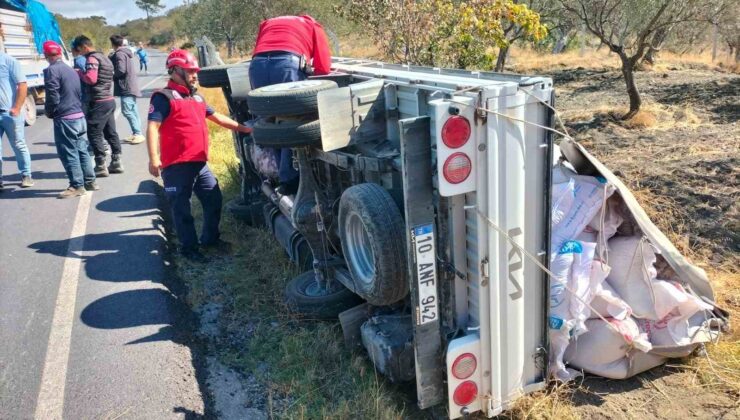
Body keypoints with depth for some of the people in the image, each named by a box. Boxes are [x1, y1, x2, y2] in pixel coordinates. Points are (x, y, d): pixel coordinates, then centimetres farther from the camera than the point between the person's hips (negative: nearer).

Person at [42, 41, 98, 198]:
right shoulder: (71, 70, 14)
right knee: (82, 150, 14)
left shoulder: (51, 70, -11)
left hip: (65, 119, -8)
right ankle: (89, 181, 20)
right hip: (80, 116, 8)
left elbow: (52, 96, -15)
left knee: (68, 153, -2)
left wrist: (48, 112, 1)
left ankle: (77, 186, 1)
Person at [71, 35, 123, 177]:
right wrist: (82, 74, 12)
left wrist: (79, 73, -7)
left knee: (94, 133, -3)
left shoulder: (92, 59, -12)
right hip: (109, 100, 10)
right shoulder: (104, 57, 18)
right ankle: (116, 163, 16)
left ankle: (101, 167, -1)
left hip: (99, 102, -10)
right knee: (111, 132, 12)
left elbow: (91, 78, -23)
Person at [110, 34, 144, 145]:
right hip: (131, 85, 10)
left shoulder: (119, 54, -13)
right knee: (133, 111, 10)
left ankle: (138, 133, -14)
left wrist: (113, 75, -4)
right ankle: (136, 133, 14)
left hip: (126, 86, -10)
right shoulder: (126, 52, 17)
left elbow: (121, 70, -21)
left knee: (127, 111, -12)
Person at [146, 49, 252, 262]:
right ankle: (189, 247, 12)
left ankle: (210, 238, 30)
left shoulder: (196, 97, 20)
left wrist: (242, 128, 28)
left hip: (200, 163, 8)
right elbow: (152, 127, -15)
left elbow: (217, 117, 29)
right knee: (182, 208, 1)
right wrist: (154, 158, -24)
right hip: (176, 166, -8)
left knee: (214, 199, 13)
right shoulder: (164, 97, -7)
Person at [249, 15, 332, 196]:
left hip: (257, 65, 4)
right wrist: (306, 70, 36)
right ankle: (290, 179, 5)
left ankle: (285, 177, 18)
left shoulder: (268, 23, 39)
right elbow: (324, 68, 16)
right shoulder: (313, 26, 28)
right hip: (288, 63, -4)